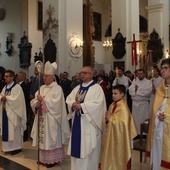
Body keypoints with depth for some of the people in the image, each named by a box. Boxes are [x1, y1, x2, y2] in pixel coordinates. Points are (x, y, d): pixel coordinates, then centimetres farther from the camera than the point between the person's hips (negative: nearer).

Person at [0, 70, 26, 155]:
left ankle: (16, 147, 11)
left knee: (14, 130, 0)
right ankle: (8, 146, 24)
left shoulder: (17, 87, -11)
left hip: (13, 113, -7)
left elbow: (16, 99, -21)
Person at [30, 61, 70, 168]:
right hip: (42, 118, 7)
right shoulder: (42, 88, 12)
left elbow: (55, 103, -20)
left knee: (51, 139, 0)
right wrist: (37, 103, -14)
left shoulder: (57, 88, -9)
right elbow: (34, 101, 8)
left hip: (51, 119, -6)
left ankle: (52, 159, 12)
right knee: (43, 138, 13)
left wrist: (43, 100, -20)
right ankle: (44, 158, 25)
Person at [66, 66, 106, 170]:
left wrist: (81, 106, -19)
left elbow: (97, 104, -20)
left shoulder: (97, 88, -8)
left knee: (88, 149, 1)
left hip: (89, 123, -7)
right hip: (77, 122, 7)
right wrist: (73, 104, -12)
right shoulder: (78, 88, 14)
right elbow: (69, 99, 11)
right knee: (77, 147, 13)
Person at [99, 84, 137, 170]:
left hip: (118, 137, -8)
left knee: (117, 156, 5)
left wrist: (110, 118, -19)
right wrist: (107, 118, -4)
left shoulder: (123, 107, -19)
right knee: (110, 154, 17)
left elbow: (122, 123, -24)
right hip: (110, 135, 8)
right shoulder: (112, 105, 6)